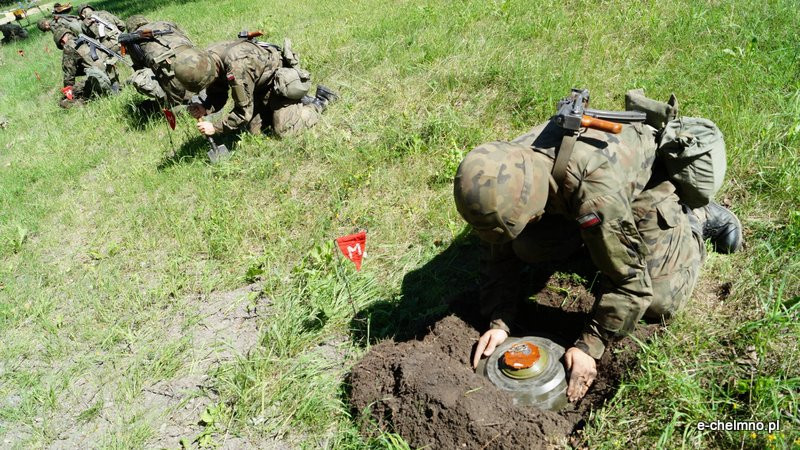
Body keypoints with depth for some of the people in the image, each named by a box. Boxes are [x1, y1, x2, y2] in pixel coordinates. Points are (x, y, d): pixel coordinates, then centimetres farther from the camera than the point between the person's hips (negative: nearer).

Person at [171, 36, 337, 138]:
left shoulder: (237, 68, -39)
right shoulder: (208, 60, -13)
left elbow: (244, 112, -32)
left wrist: (215, 128, -25)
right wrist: (204, 108, -21)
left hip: (280, 79, -9)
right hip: (261, 86, 9)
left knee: (284, 131, -14)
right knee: (254, 130, 8)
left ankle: (320, 102, 8)